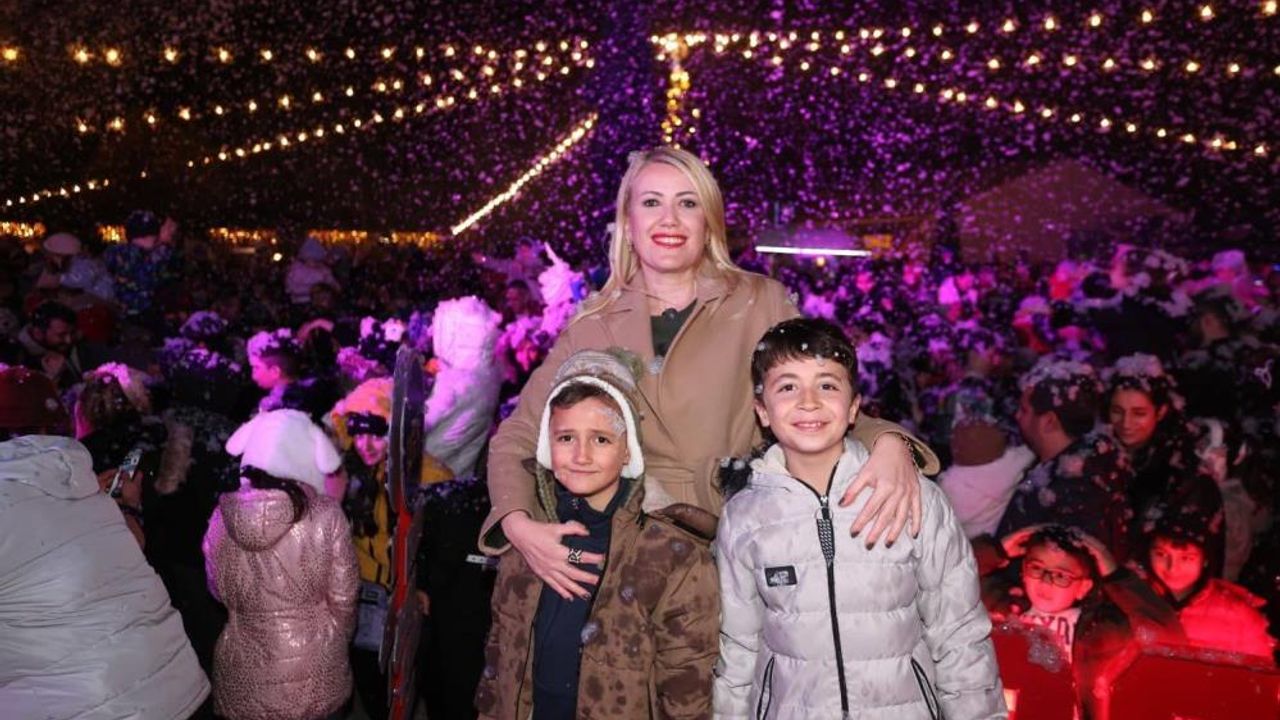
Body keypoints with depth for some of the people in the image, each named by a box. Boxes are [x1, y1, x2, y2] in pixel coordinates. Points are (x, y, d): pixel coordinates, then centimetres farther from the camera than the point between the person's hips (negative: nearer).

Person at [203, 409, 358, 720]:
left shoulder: (223, 516, -12)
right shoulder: (326, 515, -19)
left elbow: (220, 593, 4)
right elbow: (343, 599, -8)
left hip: (245, 680, 2)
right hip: (315, 678, -1)